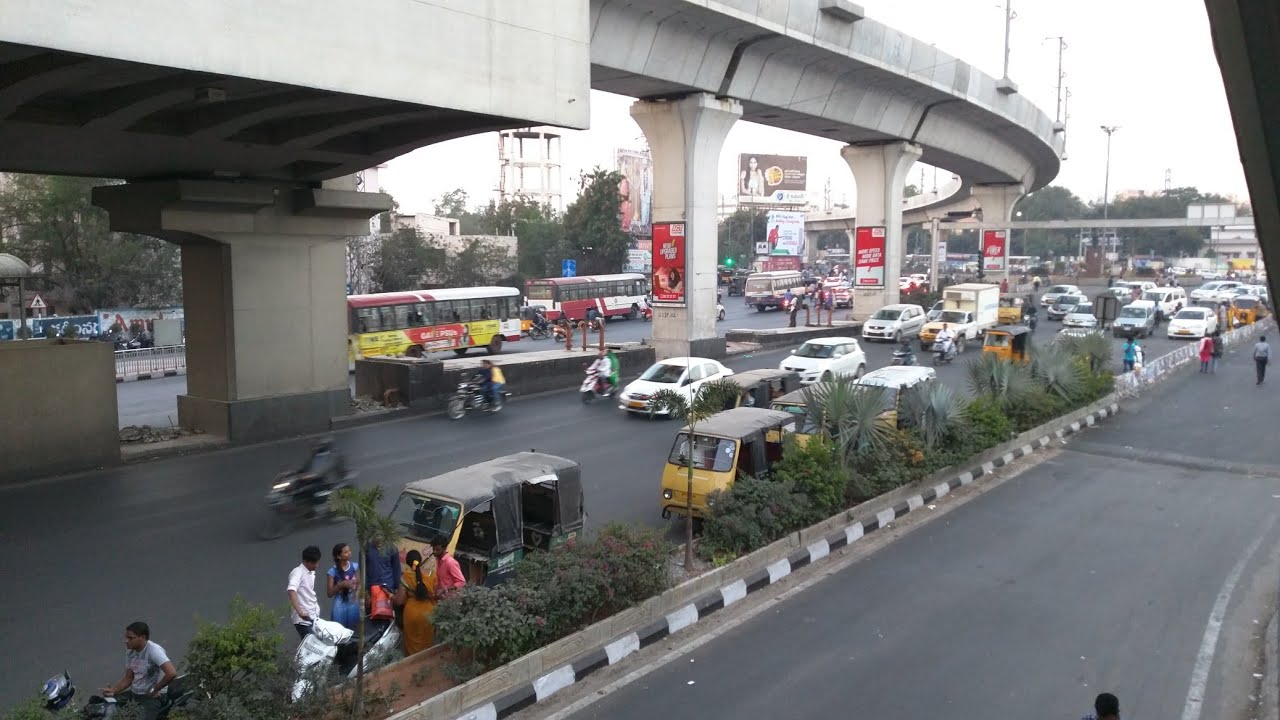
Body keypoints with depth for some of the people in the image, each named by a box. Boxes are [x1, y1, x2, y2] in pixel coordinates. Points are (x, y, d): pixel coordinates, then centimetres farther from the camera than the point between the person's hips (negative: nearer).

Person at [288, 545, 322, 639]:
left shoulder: (312, 573, 12)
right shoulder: (297, 572, -15)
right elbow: (291, 591, -32)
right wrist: (300, 612, -41)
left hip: (314, 617, 8)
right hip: (303, 620, -8)